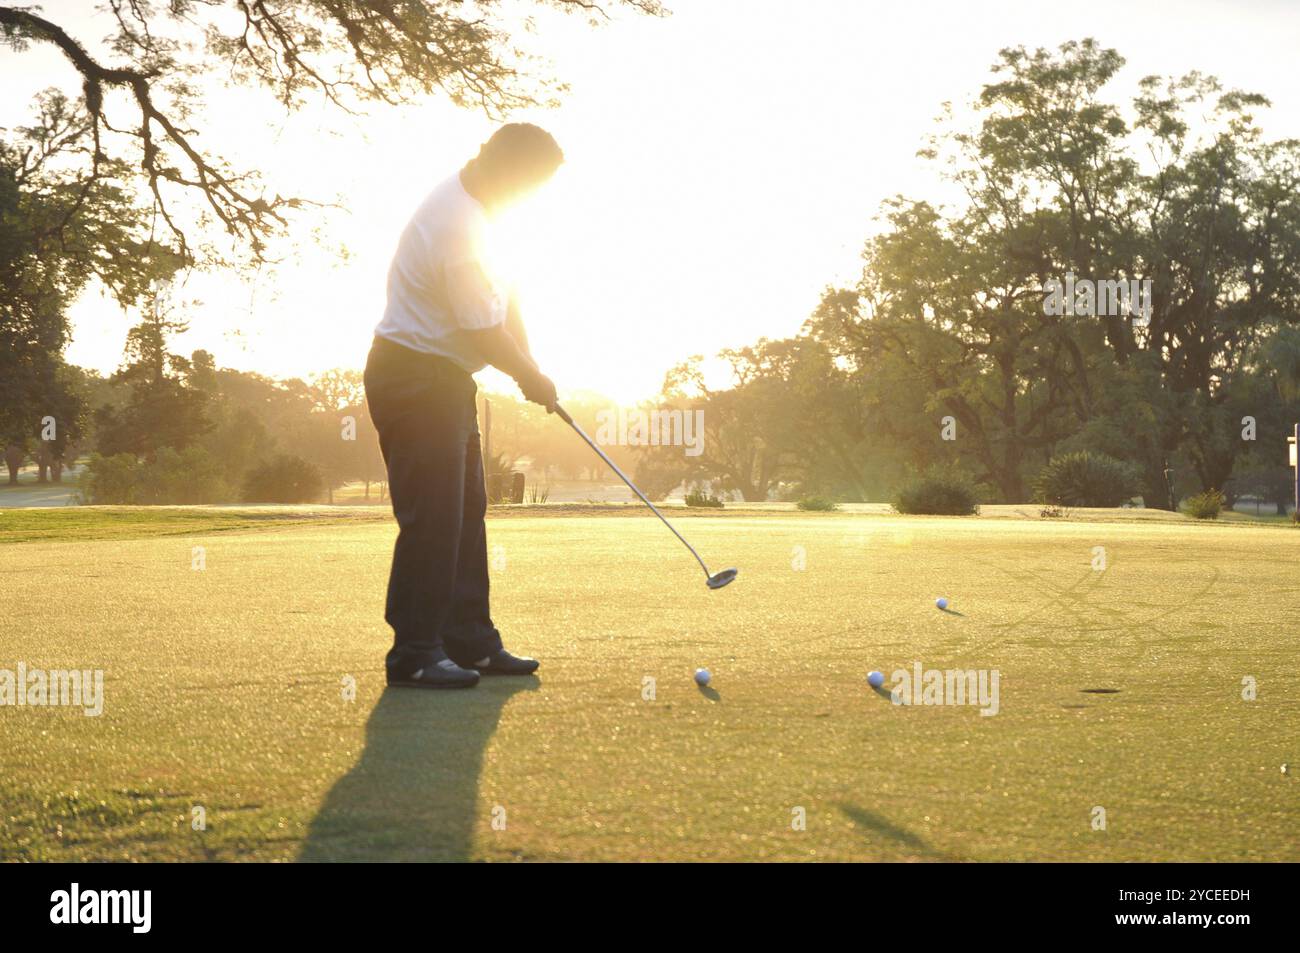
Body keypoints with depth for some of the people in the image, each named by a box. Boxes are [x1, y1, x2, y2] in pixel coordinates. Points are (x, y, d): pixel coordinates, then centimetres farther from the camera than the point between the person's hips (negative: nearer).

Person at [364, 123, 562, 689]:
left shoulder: (469, 203, 8)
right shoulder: (459, 228, -25)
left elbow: (501, 300, 16)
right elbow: (485, 334, -20)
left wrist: (528, 364, 8)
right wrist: (531, 378, -4)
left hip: (444, 380, 11)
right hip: (417, 379, -11)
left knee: (465, 512, 12)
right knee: (432, 518, -10)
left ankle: (471, 642, 17)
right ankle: (414, 653, -5)